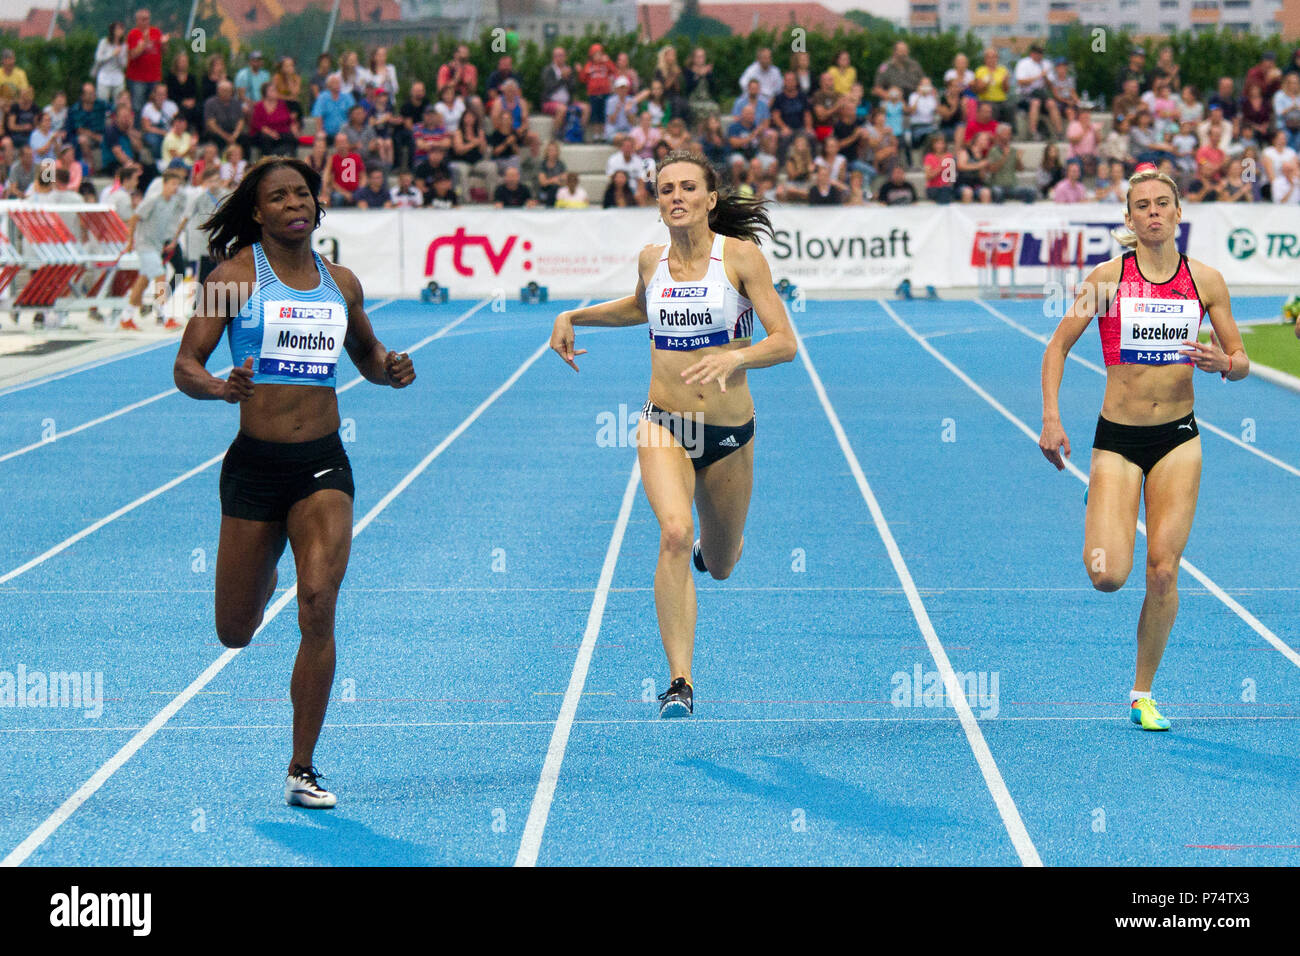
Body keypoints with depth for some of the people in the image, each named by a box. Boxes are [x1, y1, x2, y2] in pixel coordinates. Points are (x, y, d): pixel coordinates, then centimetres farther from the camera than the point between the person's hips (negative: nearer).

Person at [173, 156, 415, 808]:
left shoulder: (341, 283, 9)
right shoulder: (237, 275, -3)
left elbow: (366, 355, 25)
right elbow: (186, 367, -5)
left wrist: (390, 370, 2)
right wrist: (221, 387, -27)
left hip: (323, 465, 2)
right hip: (256, 462, -2)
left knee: (318, 606, -17)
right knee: (235, 633, 6)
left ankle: (302, 769, -6)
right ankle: (264, 576, 47)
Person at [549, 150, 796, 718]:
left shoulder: (741, 255, -9)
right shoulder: (651, 260, 2)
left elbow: (785, 343, -12)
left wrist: (733, 357, -30)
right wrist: (573, 317, 16)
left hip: (729, 435, -1)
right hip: (664, 425, 1)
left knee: (720, 566, 16)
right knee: (674, 534, -26)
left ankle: (713, 545, 57)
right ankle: (679, 683, -27)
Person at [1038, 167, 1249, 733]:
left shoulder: (1206, 280, 1)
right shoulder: (1109, 277, -5)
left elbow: (1240, 362, 9)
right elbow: (1058, 347, 1)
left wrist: (1223, 363, -15)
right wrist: (1051, 419, -10)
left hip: (1178, 438, 2)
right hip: (1117, 438, -2)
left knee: (1163, 572, -5)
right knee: (1108, 577, -14)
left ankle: (1143, 695, 11)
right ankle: (1100, 525, 24)